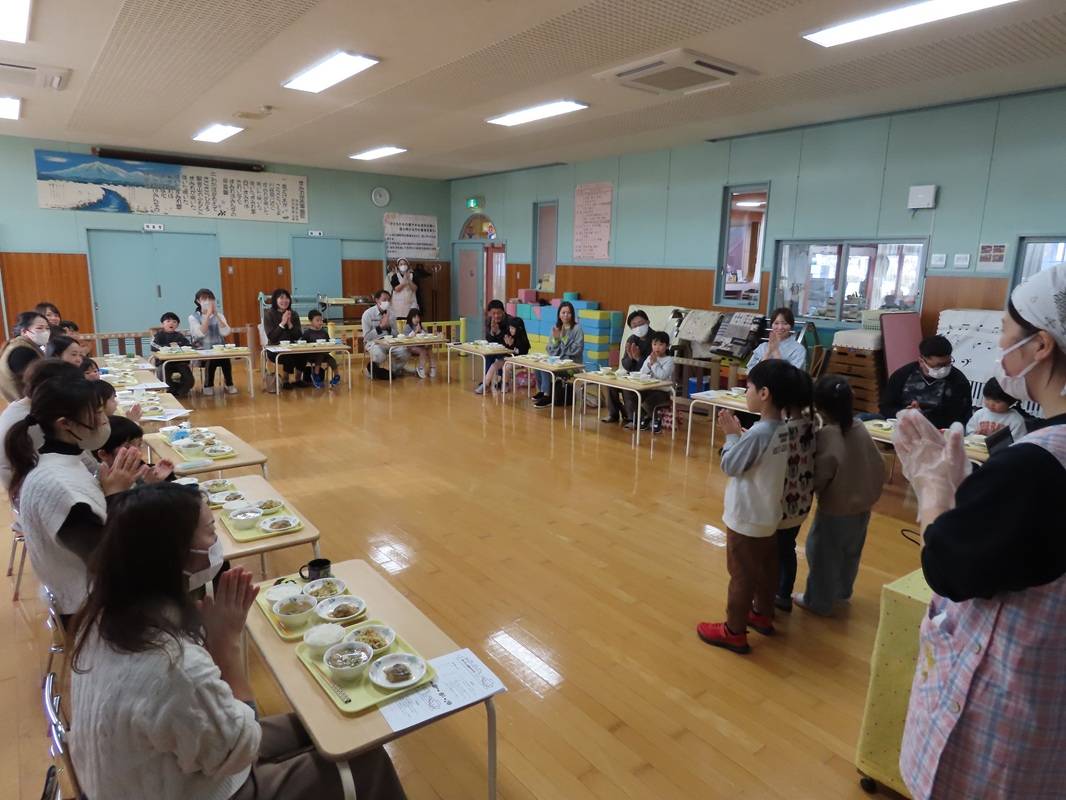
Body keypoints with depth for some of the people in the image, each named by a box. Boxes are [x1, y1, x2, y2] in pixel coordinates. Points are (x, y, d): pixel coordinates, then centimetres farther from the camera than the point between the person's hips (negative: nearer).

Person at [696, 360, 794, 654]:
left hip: (746, 518, -9)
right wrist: (740, 433, 2)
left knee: (742, 575, 4)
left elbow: (729, 466, -18)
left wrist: (731, 435, -7)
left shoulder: (757, 434, -28)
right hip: (769, 515, 9)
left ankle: (734, 632, 17)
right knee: (766, 568, 23)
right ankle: (763, 614, 42)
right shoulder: (783, 429, -2)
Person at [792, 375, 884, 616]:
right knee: (850, 552, 25)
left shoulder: (827, 435, -26)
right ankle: (842, 591, 46)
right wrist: (870, 491, 17)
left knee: (823, 555, 12)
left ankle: (818, 601, 26)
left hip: (836, 510, -7)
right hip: (862, 506, 7)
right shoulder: (860, 428, -6)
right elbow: (878, 466, 3)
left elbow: (817, 479, -23)